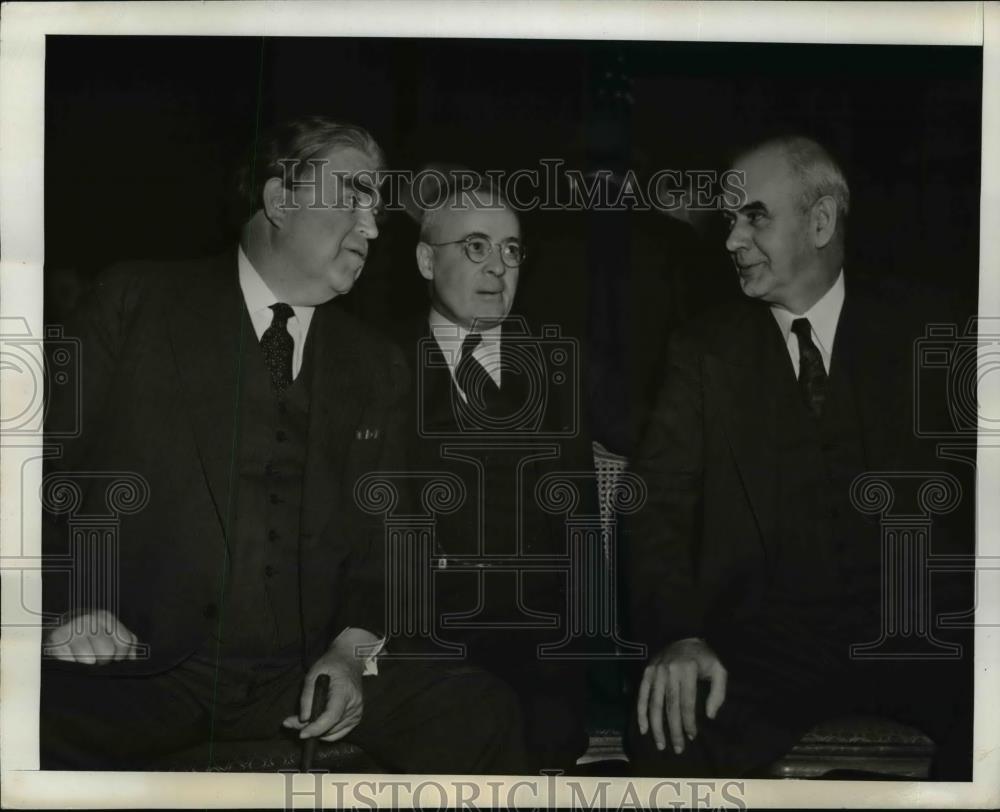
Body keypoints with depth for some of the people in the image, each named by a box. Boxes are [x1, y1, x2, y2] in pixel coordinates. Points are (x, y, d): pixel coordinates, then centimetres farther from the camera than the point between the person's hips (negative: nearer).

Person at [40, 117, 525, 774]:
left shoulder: (378, 368, 18)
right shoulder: (138, 300, 9)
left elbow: (379, 537, 17)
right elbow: (50, 460, 5)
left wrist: (352, 647, -3)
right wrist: (73, 602, -12)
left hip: (303, 671, 4)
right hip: (143, 664, -4)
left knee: (482, 712, -20)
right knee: (42, 724, -36)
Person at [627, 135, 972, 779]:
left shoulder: (915, 329, 10)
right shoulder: (705, 353, 10)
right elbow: (660, 507, 2)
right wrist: (680, 636, -17)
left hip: (915, 626, 0)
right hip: (765, 640, 0)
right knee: (671, 732, -29)